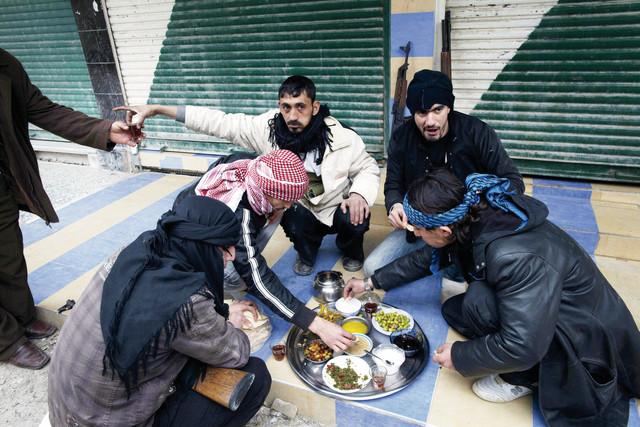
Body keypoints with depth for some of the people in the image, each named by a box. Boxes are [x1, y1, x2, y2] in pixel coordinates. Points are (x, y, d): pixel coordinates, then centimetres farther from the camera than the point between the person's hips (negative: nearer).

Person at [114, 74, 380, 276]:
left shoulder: (342, 138, -19)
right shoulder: (268, 128, -16)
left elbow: (368, 168, -5)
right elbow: (221, 123, -16)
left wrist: (359, 194, -29)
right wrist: (156, 110, -19)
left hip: (337, 206, 0)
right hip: (300, 208, 1)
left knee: (356, 220, -29)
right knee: (294, 221, -32)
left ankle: (351, 249, 12)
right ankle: (307, 251, 9)